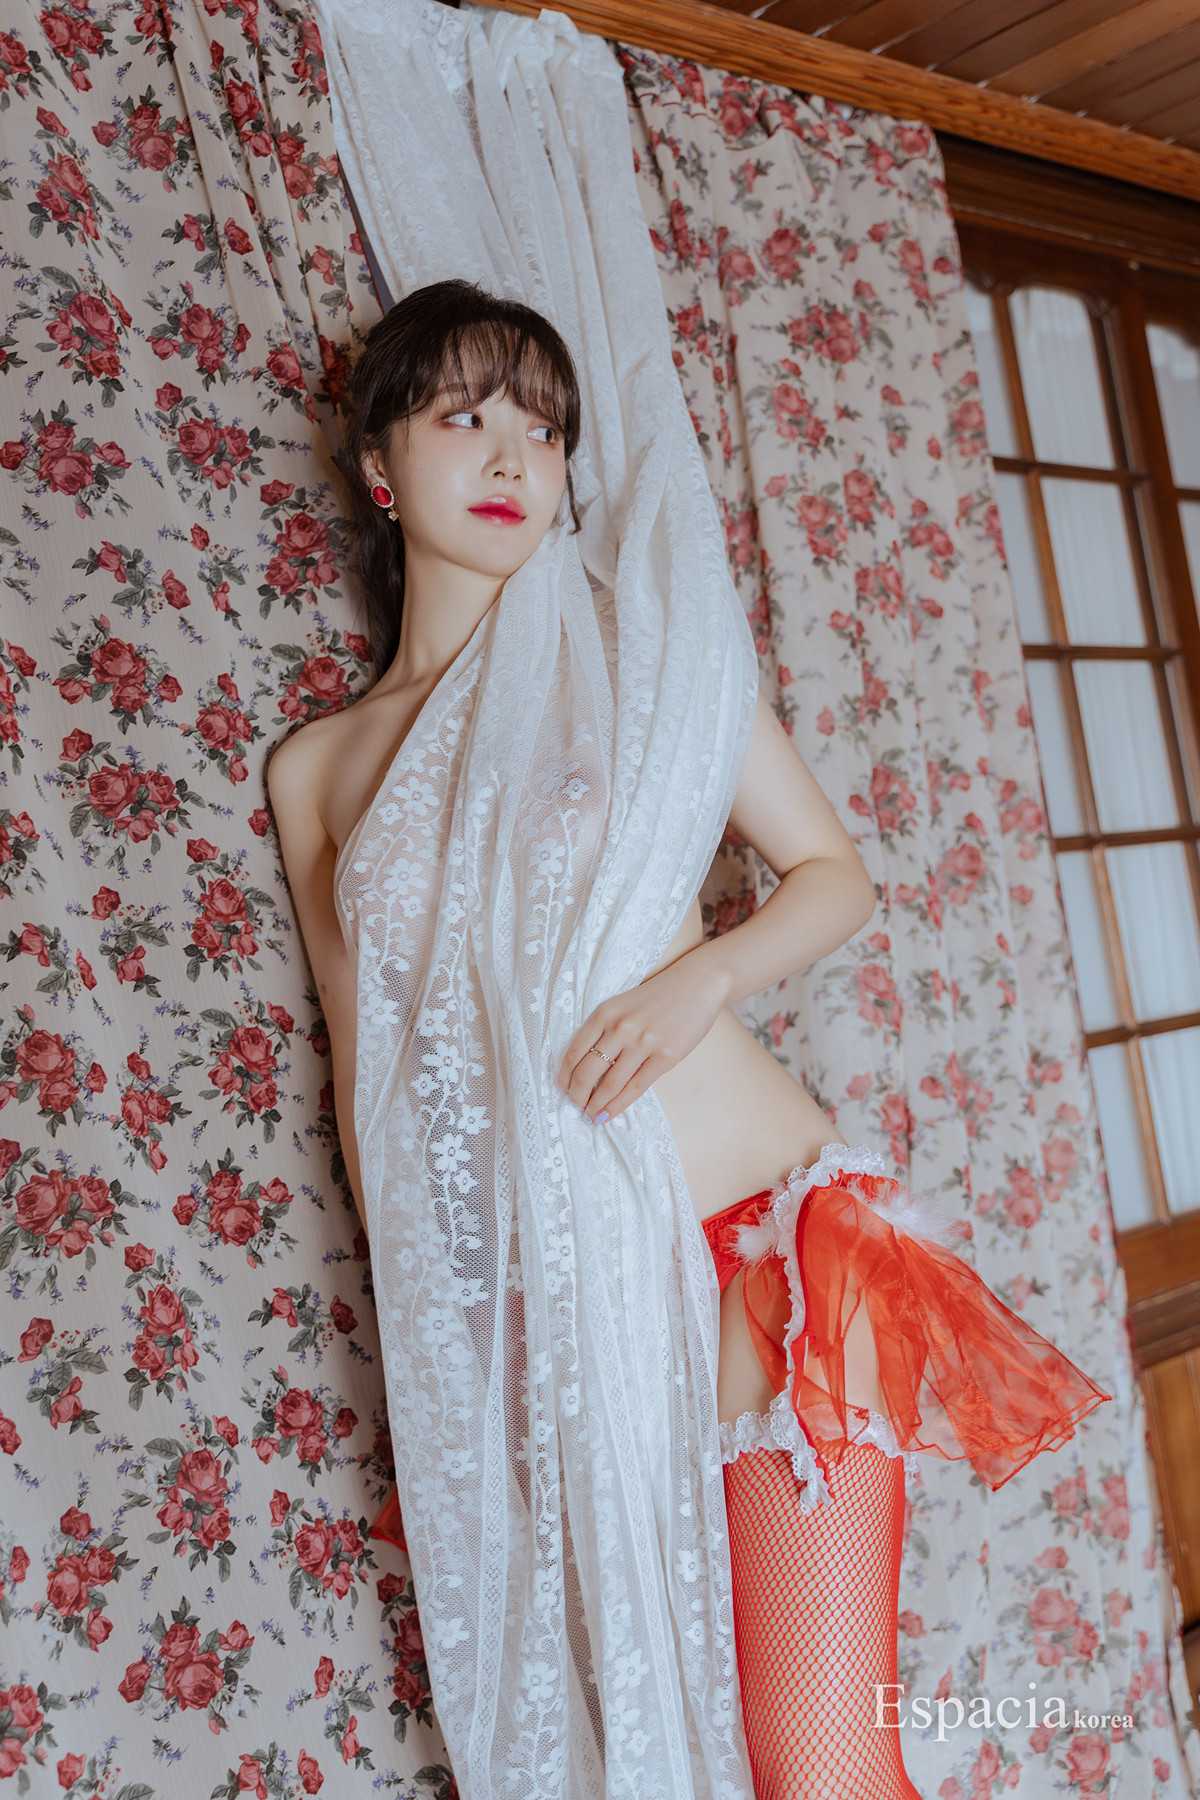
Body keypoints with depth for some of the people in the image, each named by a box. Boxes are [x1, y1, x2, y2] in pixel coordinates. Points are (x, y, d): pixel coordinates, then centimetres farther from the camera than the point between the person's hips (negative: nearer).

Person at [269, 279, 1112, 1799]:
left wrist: (704, 973, -13)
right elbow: (362, 1060, 14)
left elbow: (837, 872, 7)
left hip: (769, 1240, -2)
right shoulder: (316, 768, 10)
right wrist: (414, 1319, 11)